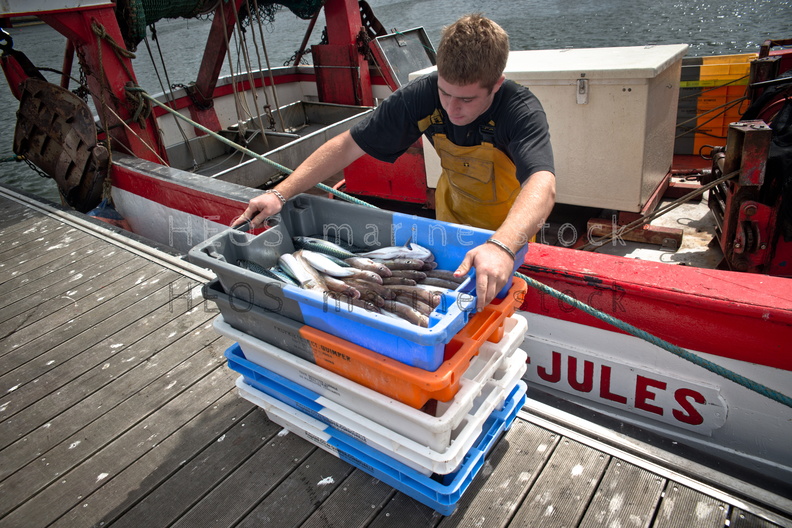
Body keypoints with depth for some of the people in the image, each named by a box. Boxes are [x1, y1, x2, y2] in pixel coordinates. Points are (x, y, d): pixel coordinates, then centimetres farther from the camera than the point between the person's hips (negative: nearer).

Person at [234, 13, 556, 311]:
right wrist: (280, 194, -31)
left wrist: (502, 247, -71)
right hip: (452, 211, 3)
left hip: (511, 226, -3)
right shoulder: (421, 97, -25)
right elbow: (348, 145, -23)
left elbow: (542, 186, -51)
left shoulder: (521, 111, -34)